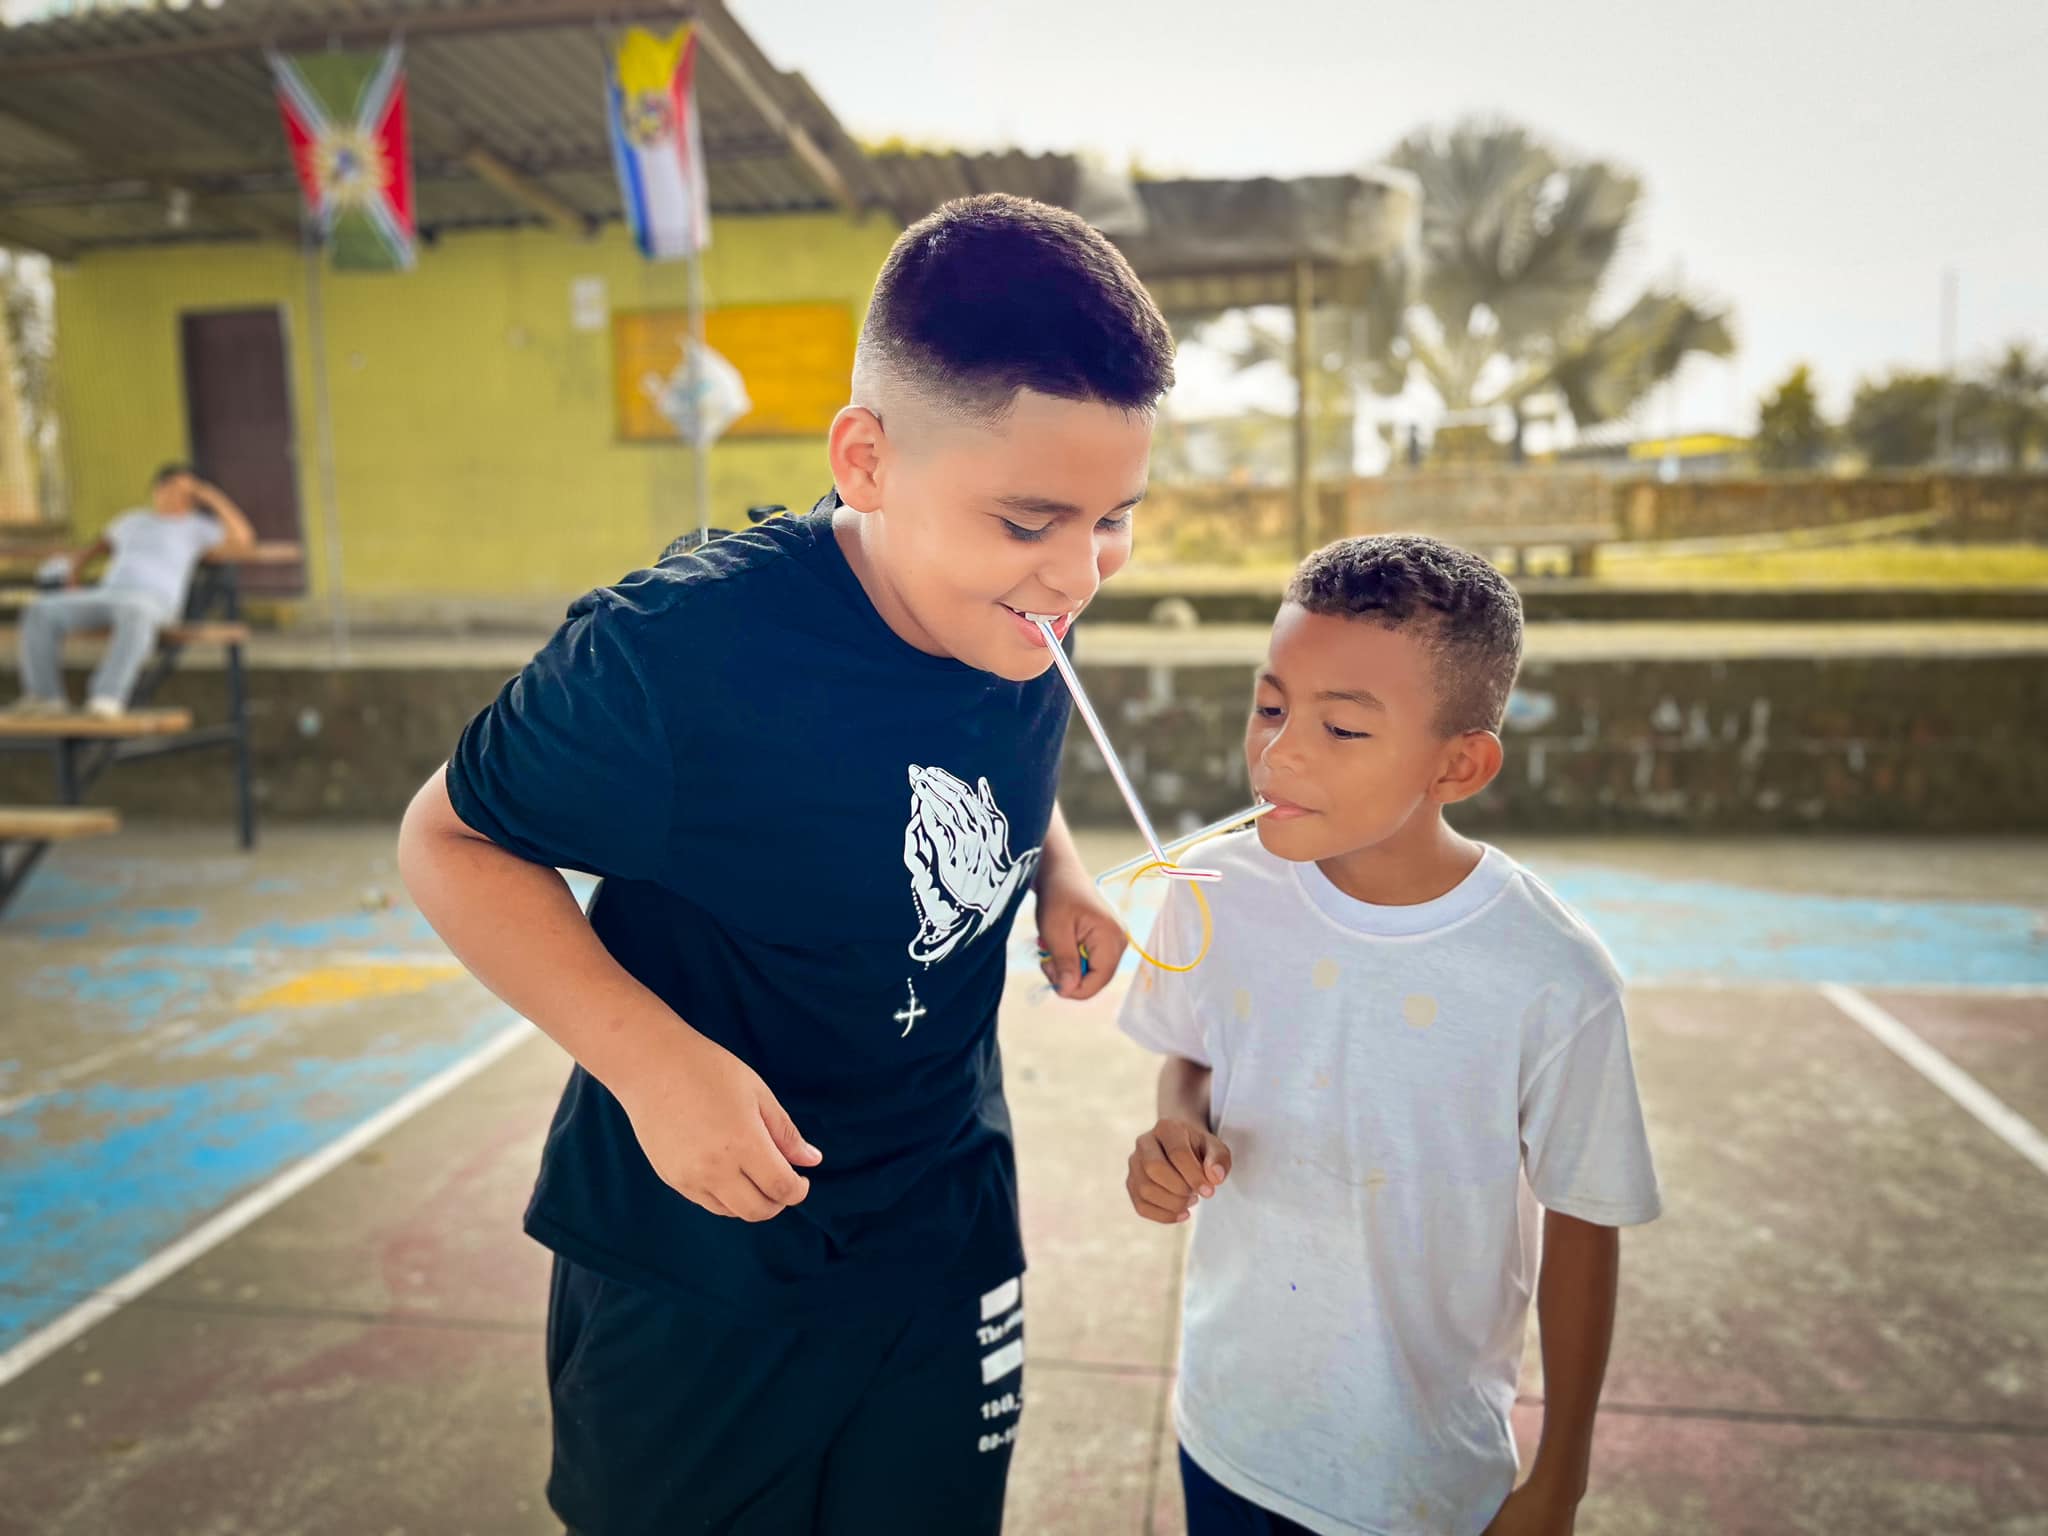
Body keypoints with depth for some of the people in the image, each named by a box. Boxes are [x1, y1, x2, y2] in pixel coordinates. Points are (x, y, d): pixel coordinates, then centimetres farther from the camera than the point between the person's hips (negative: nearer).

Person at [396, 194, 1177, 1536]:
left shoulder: (1020, 627, -11)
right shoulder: (679, 655, -30)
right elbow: (451, 841, -16)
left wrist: (1060, 877, -9)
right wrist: (649, 1056, -29)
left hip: (948, 1235, 5)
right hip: (690, 1272, -4)